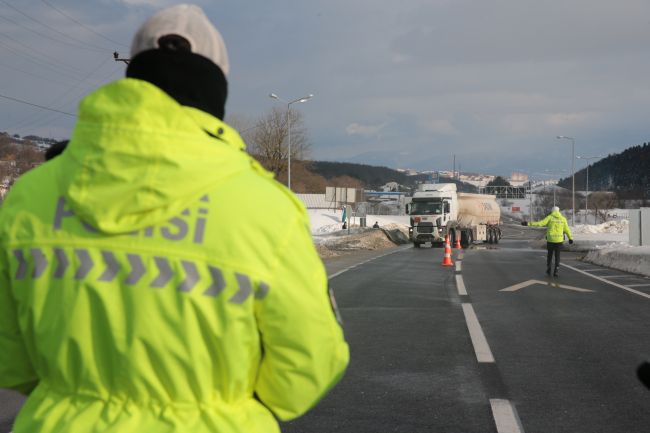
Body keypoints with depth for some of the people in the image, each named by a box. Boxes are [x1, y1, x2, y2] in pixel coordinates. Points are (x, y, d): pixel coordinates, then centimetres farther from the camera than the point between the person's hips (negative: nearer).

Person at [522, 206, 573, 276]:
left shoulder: (549, 217, -3)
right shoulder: (563, 219, 5)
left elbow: (540, 223, -13)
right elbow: (567, 229, 11)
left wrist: (528, 224, -14)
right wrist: (570, 238, 24)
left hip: (550, 239, -1)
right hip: (559, 240, 1)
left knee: (549, 254, 15)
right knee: (557, 255, 8)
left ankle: (548, 270, 18)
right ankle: (556, 271, -2)